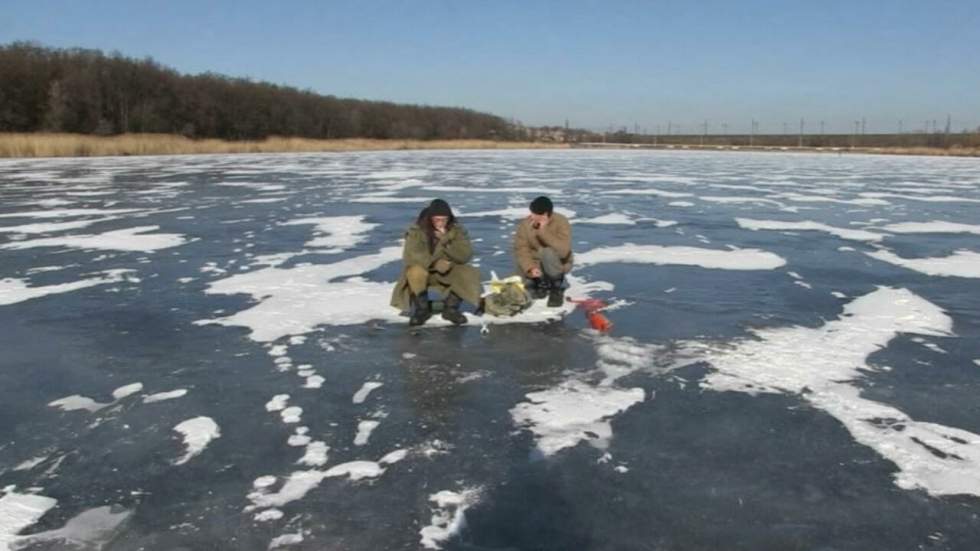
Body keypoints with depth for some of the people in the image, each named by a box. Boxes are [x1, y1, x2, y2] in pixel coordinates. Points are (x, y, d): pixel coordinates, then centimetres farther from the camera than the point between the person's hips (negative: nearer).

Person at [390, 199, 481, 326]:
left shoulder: (457, 230, -7)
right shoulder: (417, 230, -14)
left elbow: (465, 255, -17)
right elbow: (410, 254, -26)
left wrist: (446, 241, -29)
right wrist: (435, 263, -37)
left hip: (449, 272, 2)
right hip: (425, 271, -2)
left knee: (470, 275, -25)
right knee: (415, 271, -35)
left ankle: (451, 308, -2)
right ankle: (422, 308, -10)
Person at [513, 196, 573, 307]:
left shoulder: (561, 222, -22)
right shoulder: (525, 224, -12)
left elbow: (563, 250, -34)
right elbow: (521, 250, -14)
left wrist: (544, 231, -36)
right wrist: (530, 267, -30)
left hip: (558, 263, -5)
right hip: (535, 264, 5)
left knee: (547, 252, -34)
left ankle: (557, 287, -12)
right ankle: (541, 282, 11)